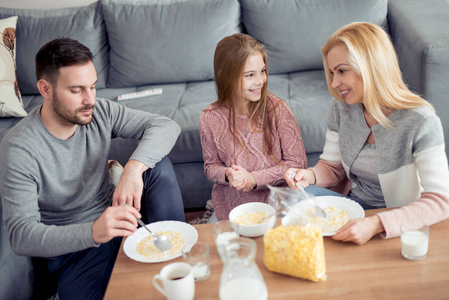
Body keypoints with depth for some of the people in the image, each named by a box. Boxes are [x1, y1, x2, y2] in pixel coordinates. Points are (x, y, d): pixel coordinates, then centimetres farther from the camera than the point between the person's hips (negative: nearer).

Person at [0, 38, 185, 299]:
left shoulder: (100, 112, -7)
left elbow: (165, 126, -12)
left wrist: (134, 168, -32)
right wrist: (93, 231, -42)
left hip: (113, 217, 6)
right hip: (73, 248, -5)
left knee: (159, 164, -14)